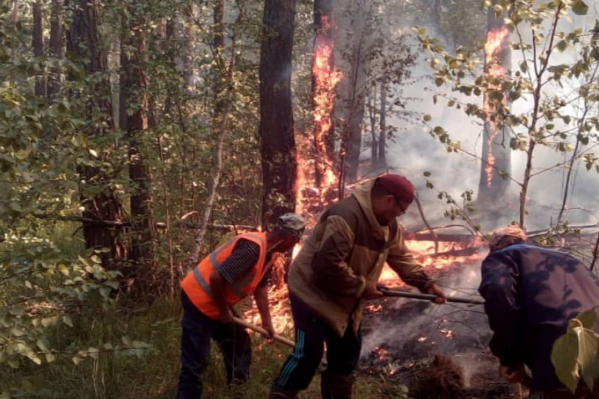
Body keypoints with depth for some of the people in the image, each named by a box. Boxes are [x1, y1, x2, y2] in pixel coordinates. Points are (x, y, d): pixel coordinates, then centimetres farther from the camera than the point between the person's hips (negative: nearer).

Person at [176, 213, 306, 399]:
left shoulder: (269, 252, 3)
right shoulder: (253, 247, -29)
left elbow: (260, 287, 14)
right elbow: (216, 278, -32)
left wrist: (267, 323, 16)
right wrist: (223, 311, -17)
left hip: (217, 301, 11)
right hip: (199, 298, -10)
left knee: (239, 344, 22)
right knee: (195, 362, -9)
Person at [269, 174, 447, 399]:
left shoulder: (388, 225, 3)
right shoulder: (346, 216, -30)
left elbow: (401, 257, 12)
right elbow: (327, 264, -34)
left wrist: (426, 284, 1)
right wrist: (361, 287, -25)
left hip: (343, 300, 10)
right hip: (312, 291, -9)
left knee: (347, 353, 14)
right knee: (308, 353, -11)